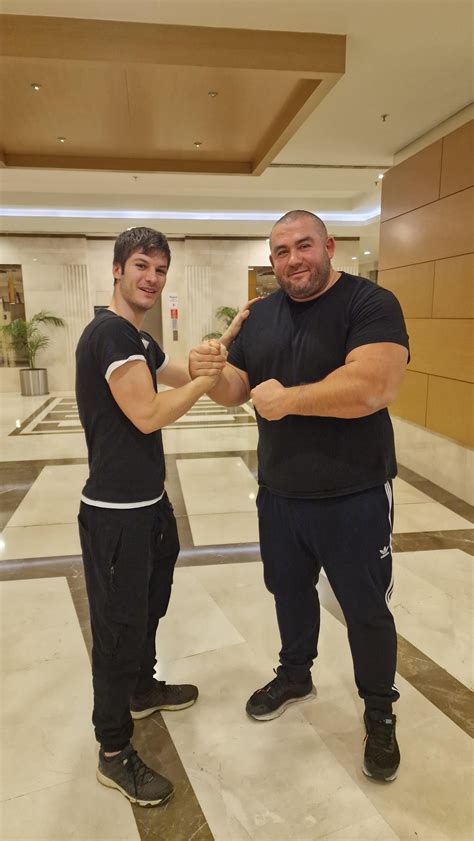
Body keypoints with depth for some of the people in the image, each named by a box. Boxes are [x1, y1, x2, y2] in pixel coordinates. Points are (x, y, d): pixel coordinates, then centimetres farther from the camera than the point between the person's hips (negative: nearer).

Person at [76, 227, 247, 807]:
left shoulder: (139, 340, 12)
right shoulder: (109, 332, -19)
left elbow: (187, 376, 19)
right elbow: (148, 414, -25)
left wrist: (231, 333, 11)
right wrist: (207, 378, -14)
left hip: (147, 503, 10)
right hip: (116, 513, -10)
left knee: (147, 609, 26)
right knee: (119, 628, 3)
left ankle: (142, 689, 49)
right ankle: (114, 754, 21)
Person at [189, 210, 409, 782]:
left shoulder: (369, 304, -15)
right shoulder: (260, 315, 5)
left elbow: (375, 386, -30)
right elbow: (235, 392, 8)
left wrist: (286, 398, -23)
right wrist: (213, 372, -15)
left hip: (354, 498, -5)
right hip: (278, 493, 6)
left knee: (365, 611, 12)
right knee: (289, 592, 23)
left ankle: (380, 713, 36)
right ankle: (295, 676, 50)